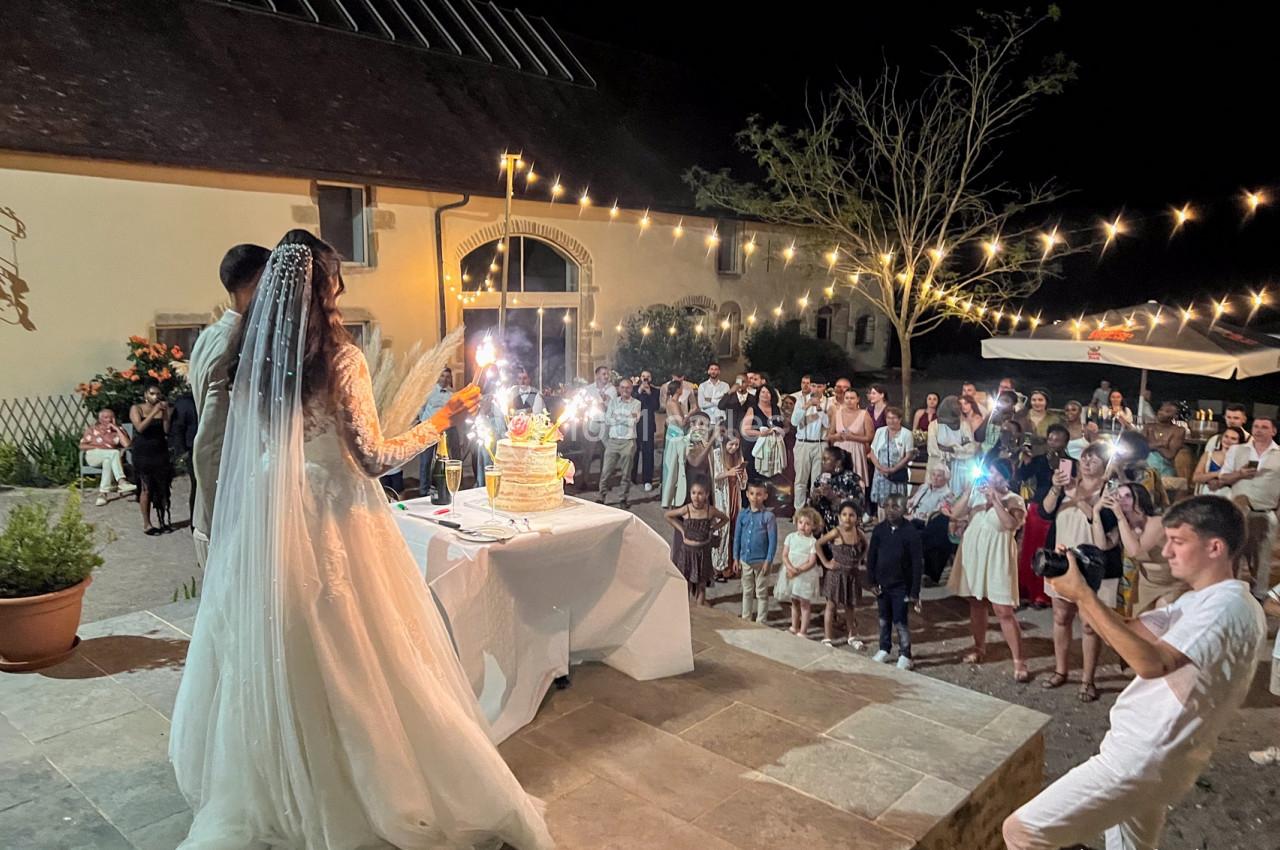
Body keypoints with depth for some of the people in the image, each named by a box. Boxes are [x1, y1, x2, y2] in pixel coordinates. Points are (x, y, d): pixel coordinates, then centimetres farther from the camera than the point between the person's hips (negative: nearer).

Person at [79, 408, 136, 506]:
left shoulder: (118, 429, 13)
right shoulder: (92, 429, 14)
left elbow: (127, 444, -5)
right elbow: (82, 446, 8)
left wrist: (117, 429, -4)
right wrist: (96, 447, -9)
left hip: (110, 458, 1)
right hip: (93, 456, -1)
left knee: (107, 461, -39)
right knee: (115, 452, -34)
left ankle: (103, 493, -43)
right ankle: (121, 482, -50)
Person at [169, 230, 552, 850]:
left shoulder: (251, 358, 1)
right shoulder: (340, 357, -15)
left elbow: (247, 448, 8)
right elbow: (373, 457, -15)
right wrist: (442, 421, -5)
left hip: (268, 523, 6)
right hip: (335, 524, -5)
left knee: (279, 656, 18)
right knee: (353, 659, 7)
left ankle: (277, 789, 37)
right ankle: (378, 784, 22)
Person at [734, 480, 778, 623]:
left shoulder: (769, 516, -11)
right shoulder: (742, 515, 0)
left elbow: (773, 540, -10)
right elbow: (737, 537, 6)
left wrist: (768, 561, -13)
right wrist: (736, 558, 4)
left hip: (761, 561, -4)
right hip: (745, 560, 4)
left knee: (761, 593, 8)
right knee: (747, 591, 17)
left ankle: (760, 621, 19)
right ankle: (746, 619, 29)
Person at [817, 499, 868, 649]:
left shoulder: (859, 534, -7)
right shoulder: (836, 532, -18)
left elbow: (865, 548, 13)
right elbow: (818, 544, -14)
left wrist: (859, 561, 2)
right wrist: (825, 563, -13)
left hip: (853, 574, 4)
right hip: (836, 574, -4)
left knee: (850, 606, 16)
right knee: (831, 605, 6)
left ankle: (851, 636, 32)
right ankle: (827, 638, 15)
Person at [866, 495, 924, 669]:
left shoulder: (911, 532, -14)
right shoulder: (879, 530, -4)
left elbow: (917, 563, -12)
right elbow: (871, 557, 4)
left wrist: (915, 591, -13)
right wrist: (872, 582, 0)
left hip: (901, 585, -4)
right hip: (882, 583, 4)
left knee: (900, 621, 2)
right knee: (884, 619, 16)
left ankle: (905, 655, 17)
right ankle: (884, 649, 31)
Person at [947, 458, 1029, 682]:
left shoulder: (1014, 500, -5)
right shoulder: (976, 493, 5)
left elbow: (1011, 524, -23)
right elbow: (955, 514, -5)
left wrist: (995, 500, -22)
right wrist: (968, 492, -15)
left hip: (997, 558, -4)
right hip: (972, 554, 4)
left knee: (1004, 611, -7)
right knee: (976, 603, 15)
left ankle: (1019, 662, -2)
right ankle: (979, 648, 31)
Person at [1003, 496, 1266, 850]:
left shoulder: (1228, 606, -18)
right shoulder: (1200, 600, 16)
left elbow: (1152, 663, -30)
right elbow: (1129, 631, 13)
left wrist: (1083, 595, -28)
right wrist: (1077, 590, -3)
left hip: (1142, 759, -10)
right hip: (1144, 752, 10)